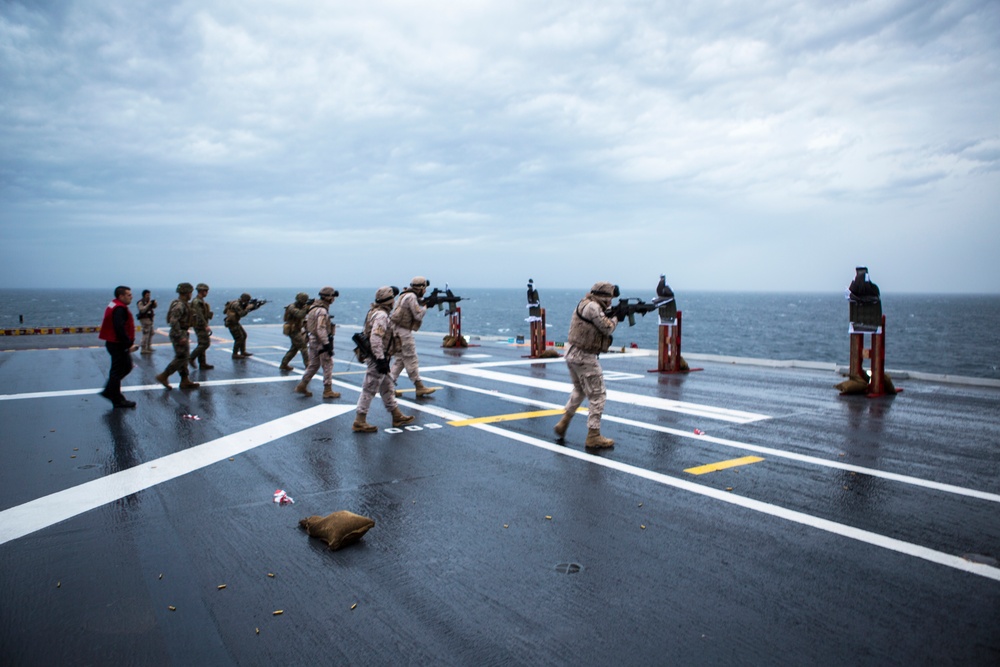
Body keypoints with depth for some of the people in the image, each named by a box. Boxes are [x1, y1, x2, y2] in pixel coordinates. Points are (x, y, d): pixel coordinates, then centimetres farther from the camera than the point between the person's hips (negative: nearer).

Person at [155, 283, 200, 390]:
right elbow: (173, 321, -27)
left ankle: (185, 381, 16)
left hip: (182, 333, 11)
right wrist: (180, 337, -26)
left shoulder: (183, 304, 12)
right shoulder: (179, 305, -19)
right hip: (179, 334, -11)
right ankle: (163, 376, 0)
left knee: (184, 357, 12)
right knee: (181, 358, -7)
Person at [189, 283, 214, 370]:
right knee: (205, 343, -11)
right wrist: (206, 326, -27)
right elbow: (199, 315, -23)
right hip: (200, 326, -10)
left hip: (201, 326, 10)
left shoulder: (200, 301, 16)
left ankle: (202, 364, 13)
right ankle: (191, 358, -4)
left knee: (202, 344, 10)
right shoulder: (197, 301, -16)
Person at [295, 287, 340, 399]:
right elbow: (321, 329, -25)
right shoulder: (322, 311, -19)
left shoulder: (313, 307, 12)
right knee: (328, 365, 0)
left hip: (312, 340, 9)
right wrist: (327, 345, -24)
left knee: (313, 365, 17)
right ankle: (328, 391, 4)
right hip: (321, 341, -9)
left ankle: (302, 386, 17)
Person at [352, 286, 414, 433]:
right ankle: (359, 422, 0)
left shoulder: (376, 312, 13)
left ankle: (397, 416, 28)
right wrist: (381, 360, -26)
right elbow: (375, 338, -27)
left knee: (387, 388, 17)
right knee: (369, 390, -5)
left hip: (379, 358, 11)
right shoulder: (381, 315, -19)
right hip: (378, 359, -11)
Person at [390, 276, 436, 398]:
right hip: (402, 332, -10)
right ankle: (419, 387, 2)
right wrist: (425, 307, -1)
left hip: (398, 331, 10)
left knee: (400, 359, 13)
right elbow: (418, 315, -17)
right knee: (411, 360, -4)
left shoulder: (406, 295, 16)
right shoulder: (411, 297, -15)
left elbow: (415, 311, 21)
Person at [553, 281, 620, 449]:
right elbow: (607, 328, -14)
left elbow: (602, 327, 19)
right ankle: (593, 436, 1)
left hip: (574, 354, 10)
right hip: (585, 357, -10)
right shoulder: (592, 307, -17)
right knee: (597, 395, -2)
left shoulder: (586, 305, 13)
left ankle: (563, 424, 29)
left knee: (579, 391, 27)